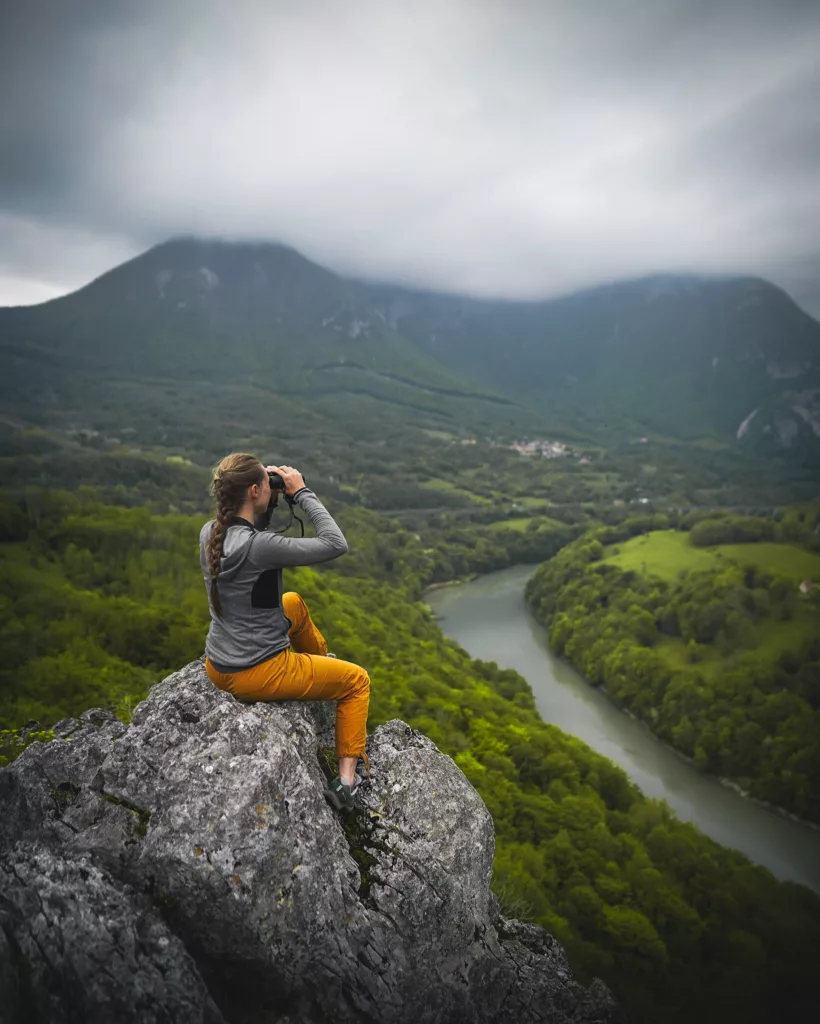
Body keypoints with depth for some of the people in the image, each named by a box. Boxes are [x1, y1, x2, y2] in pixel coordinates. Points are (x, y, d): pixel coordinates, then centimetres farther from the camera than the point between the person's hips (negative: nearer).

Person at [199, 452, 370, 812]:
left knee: (293, 603, 32)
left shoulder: (209, 533, -5)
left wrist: (277, 501, 2)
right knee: (358, 680, 15)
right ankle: (346, 781, 14)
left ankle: (323, 658, 53)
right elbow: (336, 545, -23)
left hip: (216, 668, 8)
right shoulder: (259, 546, -29)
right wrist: (302, 493, -16)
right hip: (258, 676, -8)